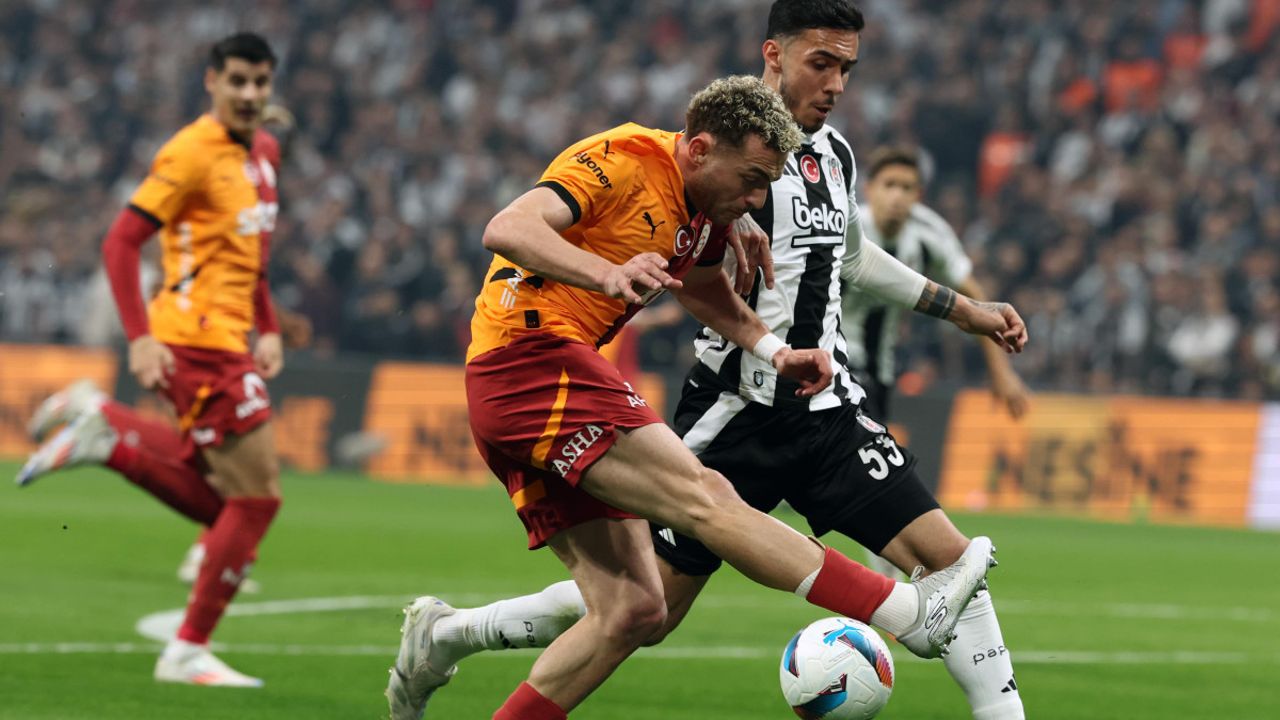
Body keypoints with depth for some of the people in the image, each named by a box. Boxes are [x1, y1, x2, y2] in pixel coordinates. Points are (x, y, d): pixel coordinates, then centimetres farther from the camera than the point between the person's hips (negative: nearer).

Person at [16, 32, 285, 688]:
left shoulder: (260, 153, 13)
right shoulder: (192, 153, -13)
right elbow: (120, 242, -14)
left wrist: (268, 329, 16)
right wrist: (140, 337, -21)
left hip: (226, 342, 9)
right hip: (196, 338, -9)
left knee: (215, 502, 10)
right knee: (256, 497, -7)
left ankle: (105, 431, 12)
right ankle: (189, 652, -1)